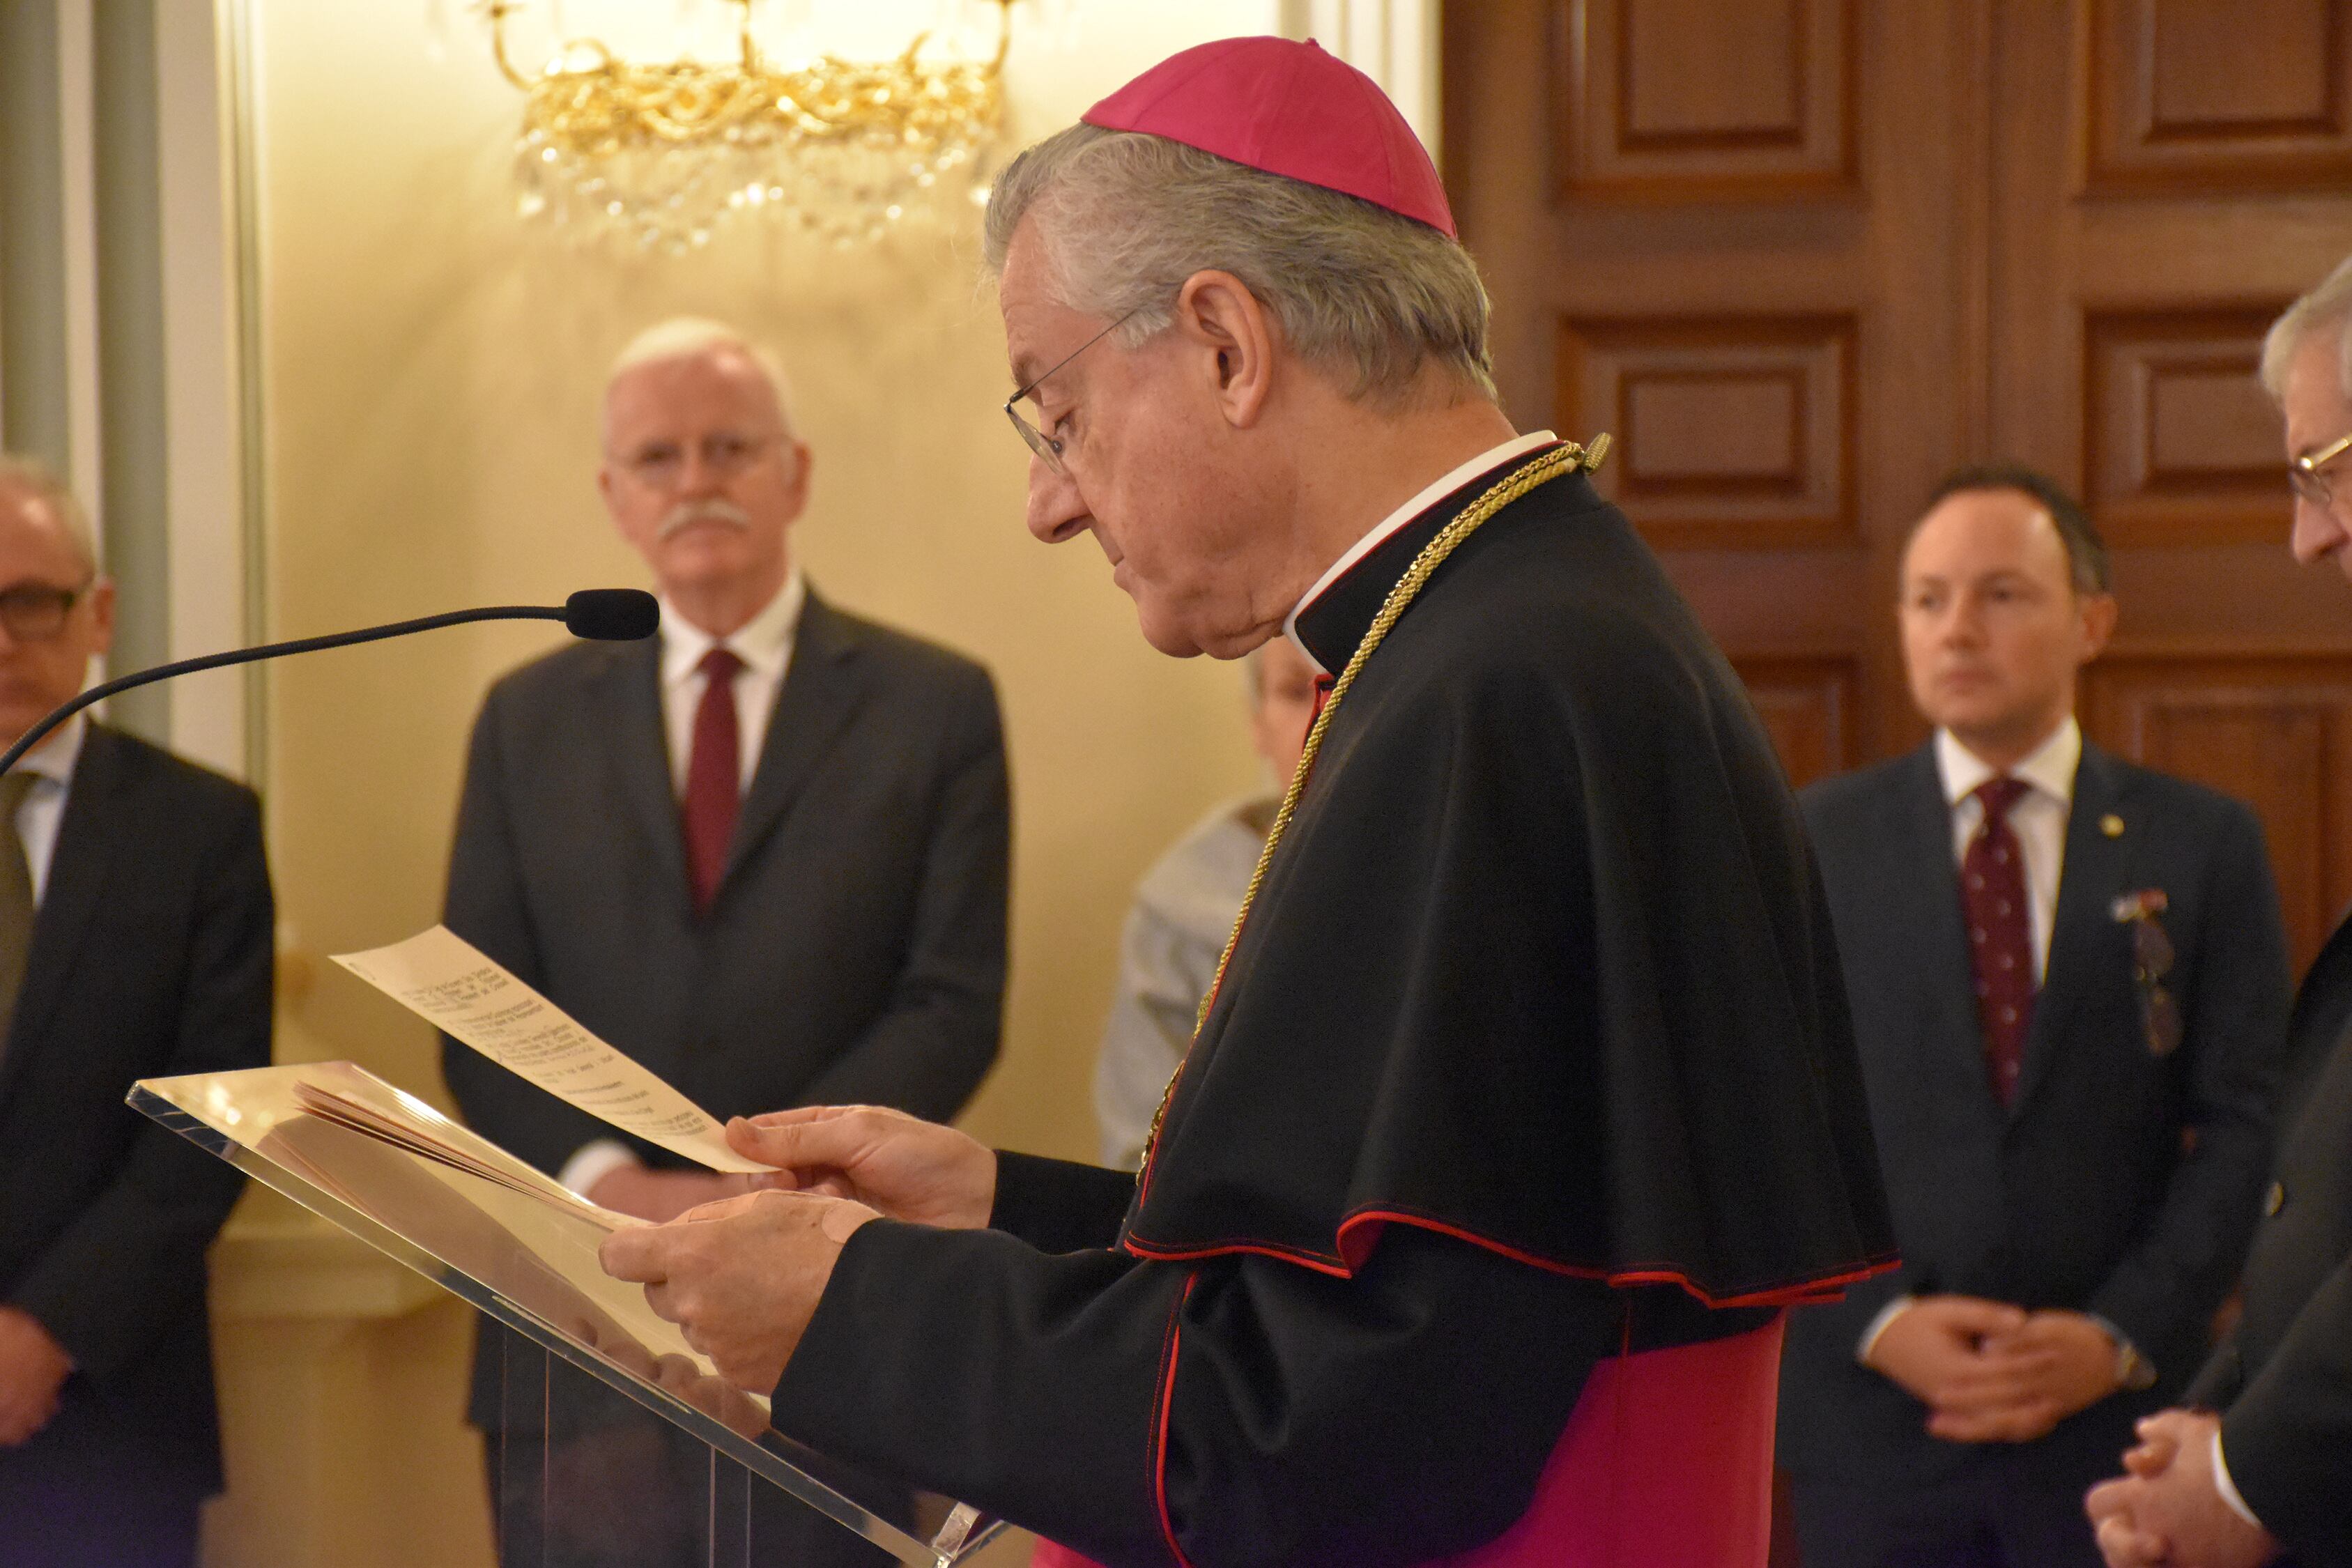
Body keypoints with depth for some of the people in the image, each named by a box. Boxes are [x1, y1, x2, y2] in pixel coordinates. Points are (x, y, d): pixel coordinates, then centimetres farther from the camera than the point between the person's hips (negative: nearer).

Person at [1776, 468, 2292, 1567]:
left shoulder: (2203, 845, 6)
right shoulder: (1814, 842, 7)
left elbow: (2244, 1128, 1)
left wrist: (2120, 1337, -11)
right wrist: (1877, 1321, -11)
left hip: (2119, 1422, 0)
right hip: (1874, 1429, 0)